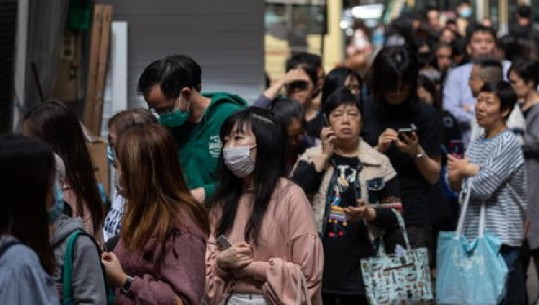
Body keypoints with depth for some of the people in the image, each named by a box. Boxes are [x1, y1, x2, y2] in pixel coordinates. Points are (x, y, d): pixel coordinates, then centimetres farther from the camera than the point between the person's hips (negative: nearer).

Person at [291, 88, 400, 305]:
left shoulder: (380, 163, 5)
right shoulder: (312, 157, 7)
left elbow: (395, 214, 4)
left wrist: (369, 214, -16)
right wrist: (324, 156, -7)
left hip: (361, 268, 0)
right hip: (318, 264, 0)